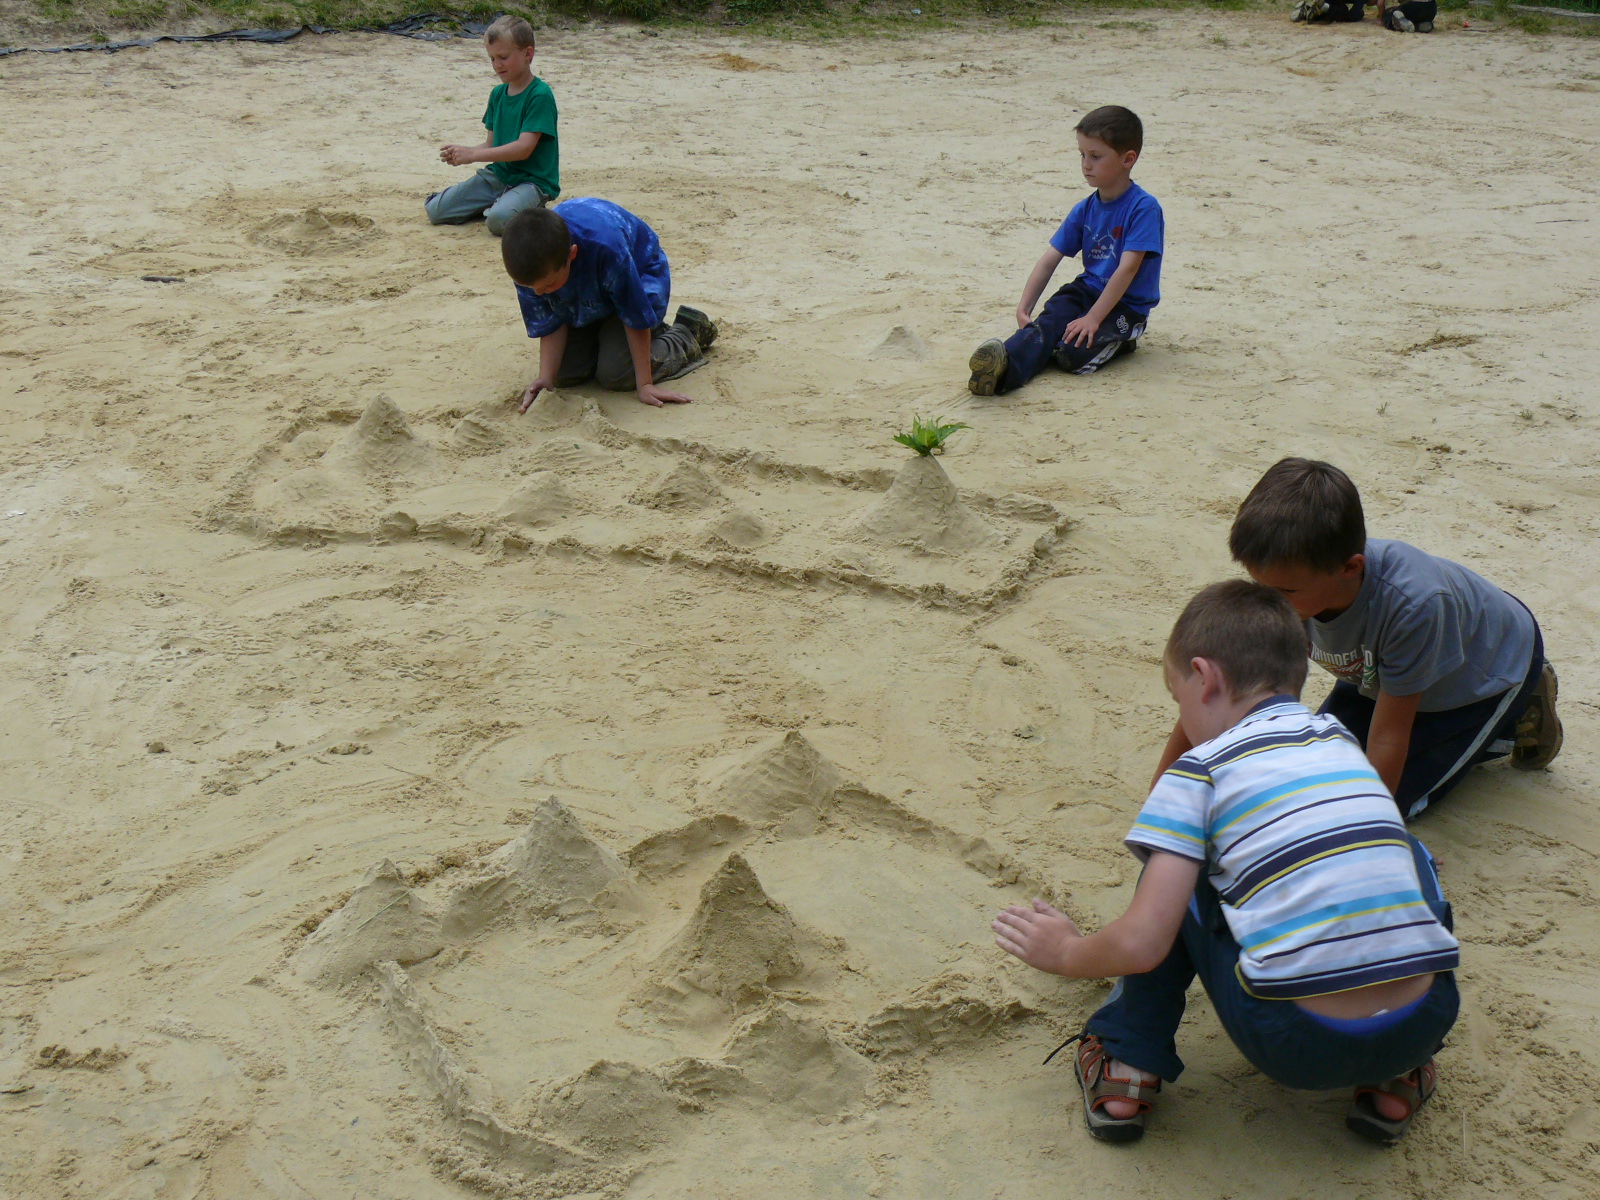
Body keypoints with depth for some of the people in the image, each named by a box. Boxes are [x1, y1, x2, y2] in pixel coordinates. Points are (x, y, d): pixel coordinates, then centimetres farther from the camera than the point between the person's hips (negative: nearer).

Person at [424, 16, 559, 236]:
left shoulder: (540, 95, -13)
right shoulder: (498, 94, 11)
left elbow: (524, 148, -21)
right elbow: (492, 144, 12)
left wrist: (472, 155, -23)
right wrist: (460, 154, -9)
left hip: (532, 180, -7)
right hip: (497, 174, 7)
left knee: (499, 220, -37)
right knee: (435, 210, -1)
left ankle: (529, 209, -3)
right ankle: (501, 202, 14)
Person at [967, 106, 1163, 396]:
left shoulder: (1143, 208, -15)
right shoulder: (1085, 209, 7)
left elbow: (1127, 268, -22)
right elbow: (1050, 260, 4)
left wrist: (1093, 318, -27)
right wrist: (1025, 306, -9)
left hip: (1127, 305, -6)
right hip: (1087, 291, 6)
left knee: (1073, 352, -30)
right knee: (1045, 324, -26)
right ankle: (1005, 367, -50)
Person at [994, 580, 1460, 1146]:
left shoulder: (1199, 770, -1)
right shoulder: (1342, 742, 16)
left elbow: (1141, 944, -7)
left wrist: (1066, 952, 15)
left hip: (1299, 1045, -4)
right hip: (1422, 1023, 4)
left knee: (1179, 879, 15)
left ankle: (1128, 1067, 17)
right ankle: (1397, 1079, 24)